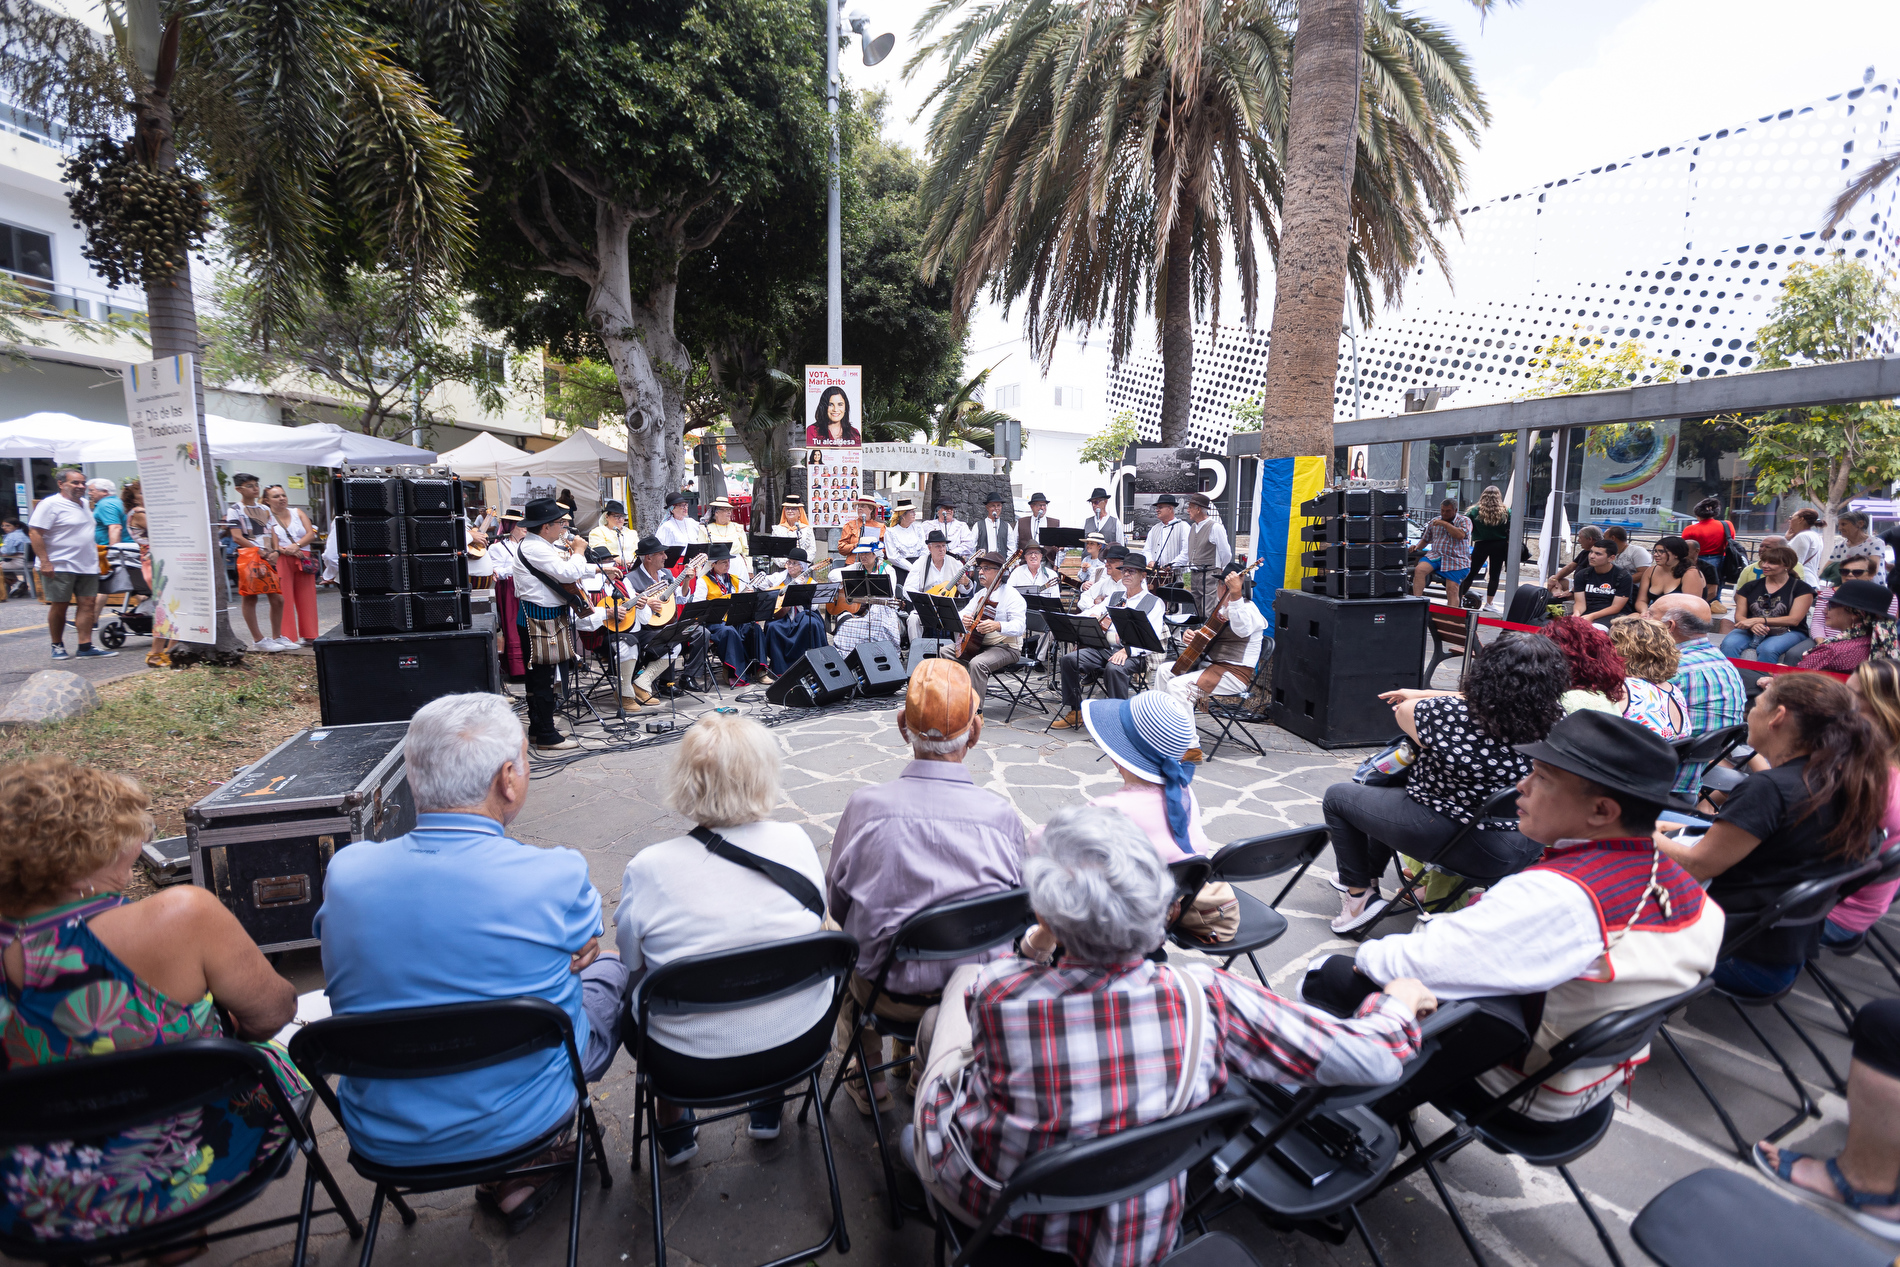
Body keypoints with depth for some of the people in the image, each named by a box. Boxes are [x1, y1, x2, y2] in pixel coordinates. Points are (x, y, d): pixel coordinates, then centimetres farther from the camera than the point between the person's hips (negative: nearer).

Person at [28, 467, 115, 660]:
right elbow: (34, 532, -14)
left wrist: (96, 552, 20)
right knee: (59, 606, 2)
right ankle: (57, 646, 15)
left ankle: (85, 647, -1)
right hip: (60, 566, -6)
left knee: (88, 604, -1)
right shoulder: (50, 504, -9)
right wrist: (45, 562, -19)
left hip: (87, 565, 6)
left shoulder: (84, 504, 15)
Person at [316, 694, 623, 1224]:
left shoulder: (346, 870, -13)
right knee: (610, 969, 19)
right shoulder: (556, 876, -26)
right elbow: (583, 946, -5)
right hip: (517, 1123, -4)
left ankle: (512, 1176, 27)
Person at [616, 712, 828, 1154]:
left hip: (690, 1055, -1)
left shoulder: (647, 869, -20)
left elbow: (633, 965, -6)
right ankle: (769, 1106, 44)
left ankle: (674, 1126, 41)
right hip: (799, 1037, 1)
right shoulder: (796, 842, -15)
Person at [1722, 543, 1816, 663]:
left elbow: (1794, 620, -5)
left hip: (1786, 633, -2)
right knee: (1729, 644, -33)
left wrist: (1757, 620, -16)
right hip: (1751, 631, 2)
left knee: (1767, 649, -38)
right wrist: (1753, 625, -17)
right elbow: (1739, 616, 8)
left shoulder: (1802, 588, 6)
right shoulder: (1750, 586, 14)